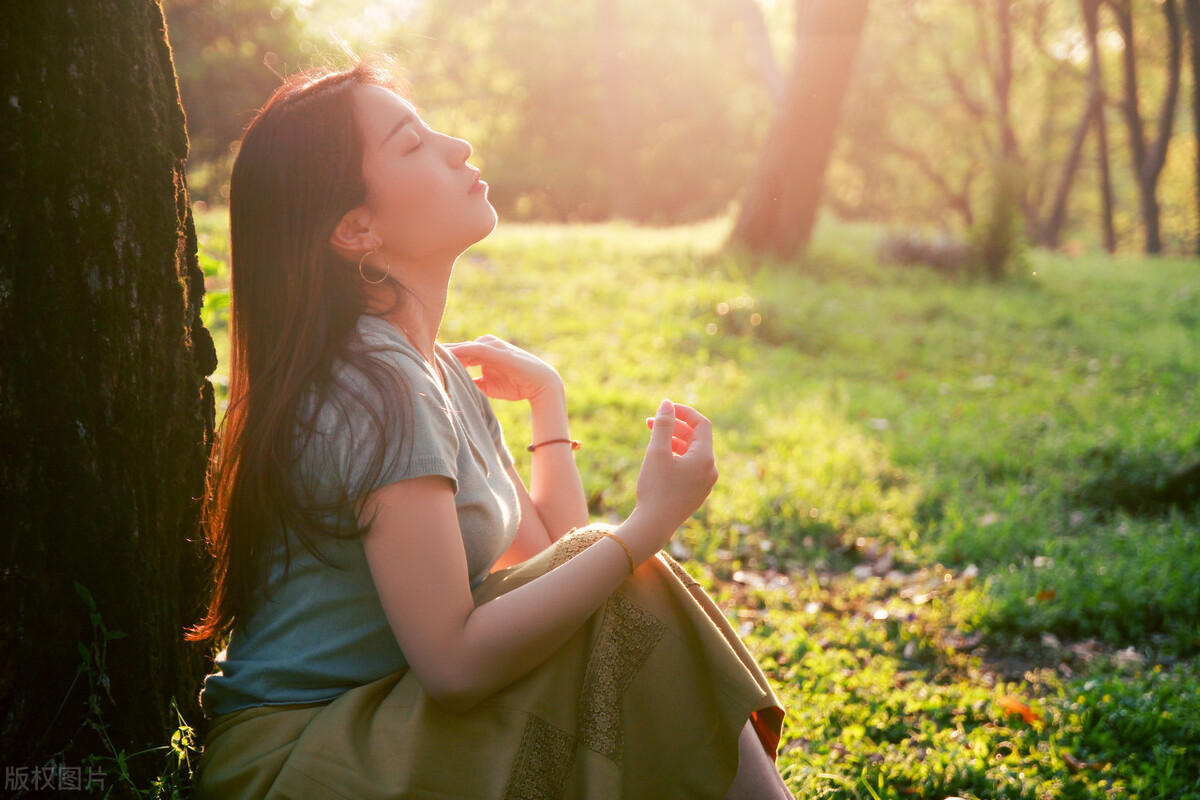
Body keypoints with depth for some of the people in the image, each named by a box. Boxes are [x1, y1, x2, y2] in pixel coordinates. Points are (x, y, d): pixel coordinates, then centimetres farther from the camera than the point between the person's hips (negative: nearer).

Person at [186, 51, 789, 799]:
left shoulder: (442, 372, 9)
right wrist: (651, 523, -23)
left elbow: (551, 555, 6)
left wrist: (547, 396, 14)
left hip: (380, 721, 8)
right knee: (633, 613, -17)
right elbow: (454, 662, -26)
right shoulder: (377, 388, -20)